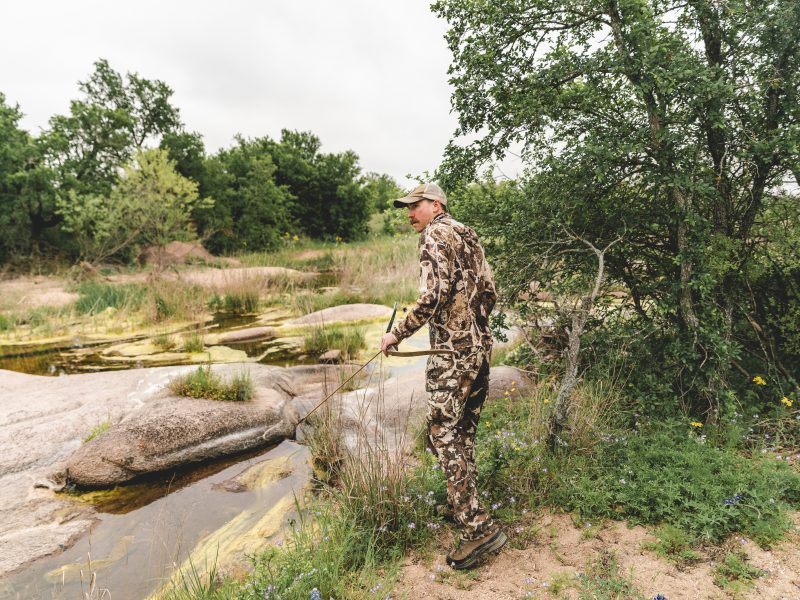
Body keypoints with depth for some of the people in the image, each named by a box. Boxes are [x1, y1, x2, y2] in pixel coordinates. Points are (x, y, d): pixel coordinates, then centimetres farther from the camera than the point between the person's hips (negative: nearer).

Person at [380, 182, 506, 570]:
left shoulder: (435, 235, -9)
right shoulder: (468, 236, 17)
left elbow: (432, 296, -21)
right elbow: (489, 293, 17)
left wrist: (397, 334, -13)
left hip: (451, 352, -9)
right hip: (480, 347, 9)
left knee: (444, 437, -4)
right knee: (463, 433, 17)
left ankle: (479, 529, -3)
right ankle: (464, 507, 28)